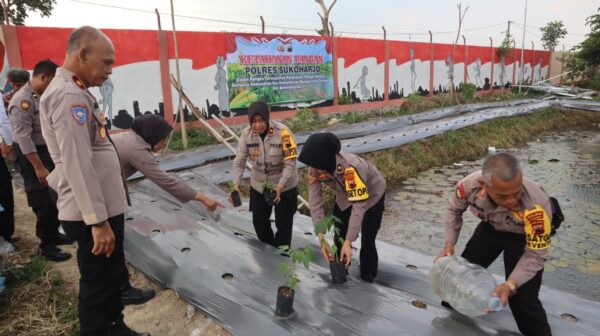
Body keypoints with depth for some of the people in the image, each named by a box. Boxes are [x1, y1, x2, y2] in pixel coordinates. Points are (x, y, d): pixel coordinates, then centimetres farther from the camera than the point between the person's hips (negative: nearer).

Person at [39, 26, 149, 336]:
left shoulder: (74, 92, 14)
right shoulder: (68, 95, -18)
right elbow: (76, 165, -24)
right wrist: (98, 220, -23)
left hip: (104, 206, 10)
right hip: (94, 212, -10)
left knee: (112, 277, 22)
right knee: (99, 284, 5)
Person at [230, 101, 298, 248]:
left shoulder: (282, 132, -25)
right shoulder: (247, 134, -14)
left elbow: (290, 163, -22)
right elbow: (239, 162, -11)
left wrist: (280, 187, -30)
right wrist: (236, 185, -25)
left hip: (284, 186, -4)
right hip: (258, 185, 4)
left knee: (283, 223, 10)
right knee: (259, 220, 17)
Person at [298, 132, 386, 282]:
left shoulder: (351, 168, -45)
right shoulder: (314, 170, -29)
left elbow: (359, 207, -41)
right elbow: (315, 203, -26)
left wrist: (348, 242, -41)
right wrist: (322, 239, -32)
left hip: (372, 195, -5)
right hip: (345, 196, 5)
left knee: (367, 241, -5)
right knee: (339, 237, 9)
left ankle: (367, 280, 17)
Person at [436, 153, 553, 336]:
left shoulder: (536, 206, -43)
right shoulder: (469, 185, -34)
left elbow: (536, 256, -28)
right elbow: (454, 210, -8)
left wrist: (510, 285, -40)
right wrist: (449, 243, -16)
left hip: (525, 236, -3)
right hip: (491, 228, 4)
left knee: (523, 300, -11)